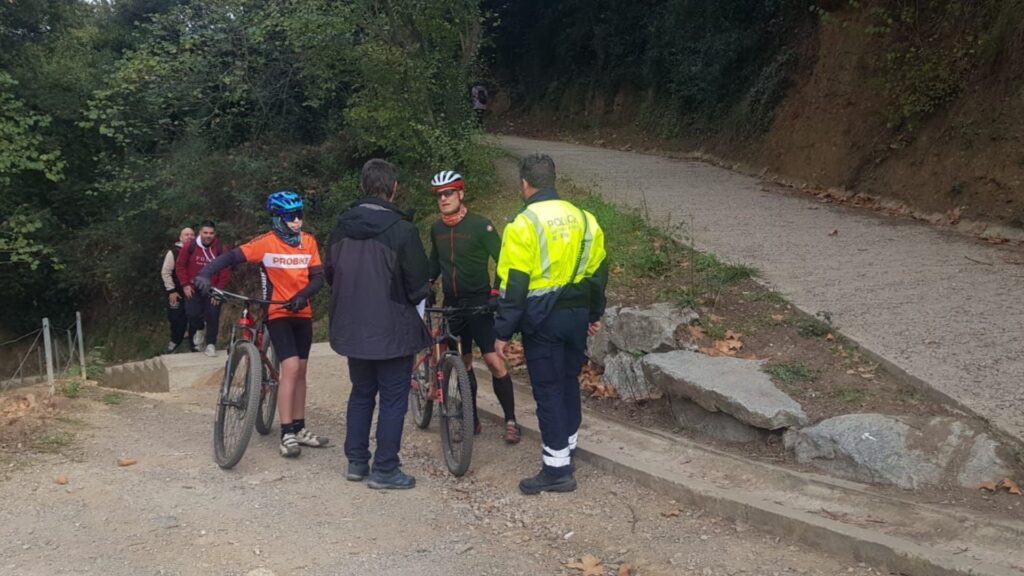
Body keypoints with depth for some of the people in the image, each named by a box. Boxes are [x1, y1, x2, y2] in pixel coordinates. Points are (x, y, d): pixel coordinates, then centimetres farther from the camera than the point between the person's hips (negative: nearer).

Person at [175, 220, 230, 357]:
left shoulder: (220, 249, -7)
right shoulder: (190, 247, -4)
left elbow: (225, 272, -5)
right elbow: (180, 265, 4)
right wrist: (185, 284, -2)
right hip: (193, 289, 1)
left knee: (213, 316, -6)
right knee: (192, 314, -9)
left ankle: (211, 344, 7)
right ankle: (200, 329, 25)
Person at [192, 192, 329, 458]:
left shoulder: (309, 241, 1)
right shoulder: (266, 243, -12)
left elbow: (318, 277, -3)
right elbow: (232, 257, -19)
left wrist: (302, 296, -22)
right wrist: (205, 273, -35)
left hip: (302, 314, 5)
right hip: (278, 314, -5)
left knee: (300, 372, 11)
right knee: (290, 367, -16)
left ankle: (299, 428, 21)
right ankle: (287, 434, -12)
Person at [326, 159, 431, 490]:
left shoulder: (341, 227, 1)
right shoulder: (402, 230, -17)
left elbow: (330, 274, 11)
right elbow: (418, 285, -13)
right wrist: (411, 302, 8)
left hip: (351, 327, 6)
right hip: (392, 329, -6)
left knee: (361, 393, 19)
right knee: (393, 399, 5)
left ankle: (356, 461, 26)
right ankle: (385, 470, 8)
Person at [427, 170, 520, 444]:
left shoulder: (480, 225, -10)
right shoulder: (436, 229, 6)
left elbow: (502, 260, -9)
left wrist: (497, 291, -20)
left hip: (479, 302, -5)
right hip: (452, 304, 5)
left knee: (493, 360, -10)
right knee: (463, 362, 9)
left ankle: (511, 420, -1)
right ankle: (472, 419, 19)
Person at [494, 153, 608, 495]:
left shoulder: (524, 224, -14)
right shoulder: (583, 218, 6)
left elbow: (514, 284, -16)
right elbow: (598, 271, 14)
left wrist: (503, 332, -10)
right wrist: (595, 315, 24)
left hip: (543, 321, -6)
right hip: (577, 314, 6)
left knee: (548, 389, 0)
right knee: (569, 381, 20)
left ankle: (557, 469, 3)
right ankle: (568, 443, 36)